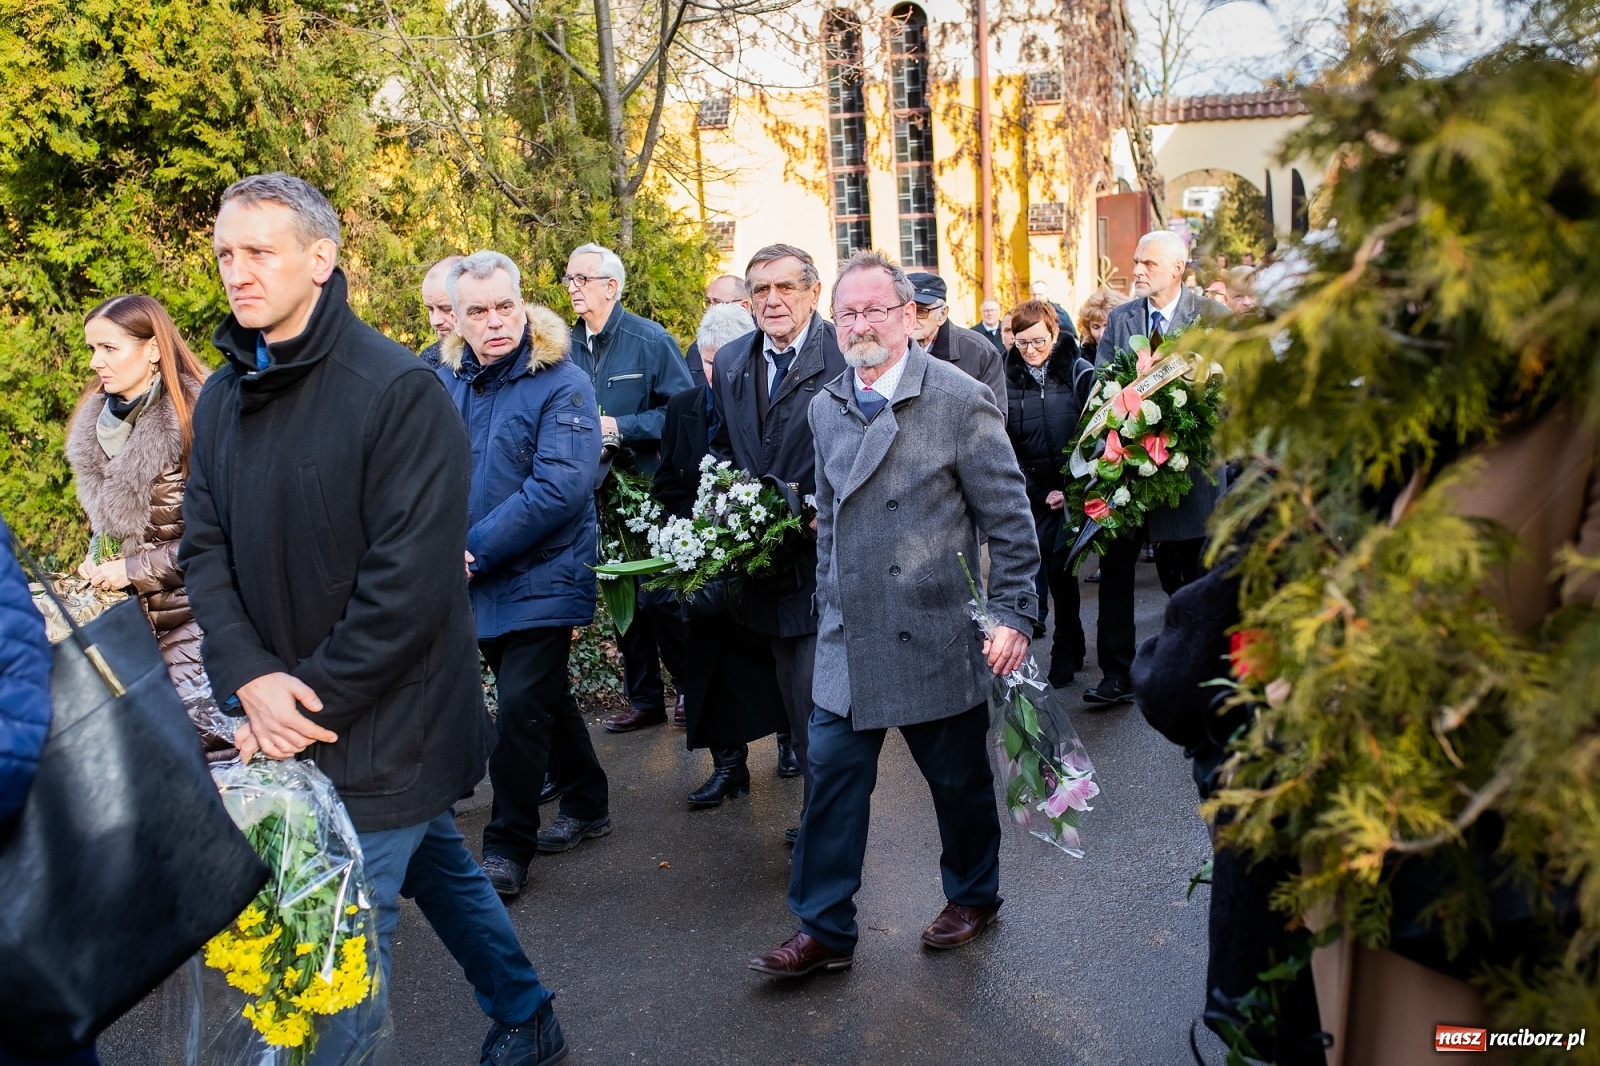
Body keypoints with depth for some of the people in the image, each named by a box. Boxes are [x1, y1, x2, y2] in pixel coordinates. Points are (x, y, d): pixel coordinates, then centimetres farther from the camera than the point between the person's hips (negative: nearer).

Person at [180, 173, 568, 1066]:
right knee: (437, 864, 21)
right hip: (289, 721, 7)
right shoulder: (224, 397, 5)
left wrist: (313, 698, -17)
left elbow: (410, 577, -20)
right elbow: (206, 550, 3)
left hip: (390, 724, -7)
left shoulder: (400, 390, -16)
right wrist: (250, 676, -12)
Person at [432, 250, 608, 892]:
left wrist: (476, 549, -21)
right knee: (544, 695, 18)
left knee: (520, 707, -5)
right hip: (476, 581, 6)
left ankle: (508, 847, 12)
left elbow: (562, 486, -22)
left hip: (541, 578, -6)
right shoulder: (445, 381, 4)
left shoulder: (562, 385, -13)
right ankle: (588, 806, 35)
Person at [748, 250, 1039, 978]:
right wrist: (828, 605, 13)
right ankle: (824, 930, 16)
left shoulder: (960, 400, -9)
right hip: (849, 637, 4)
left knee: (957, 777, 13)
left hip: (935, 634, -4)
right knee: (833, 776, 3)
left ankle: (973, 896, 37)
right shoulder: (826, 406, 7)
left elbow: (1008, 517, -8)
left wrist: (1013, 614, -13)